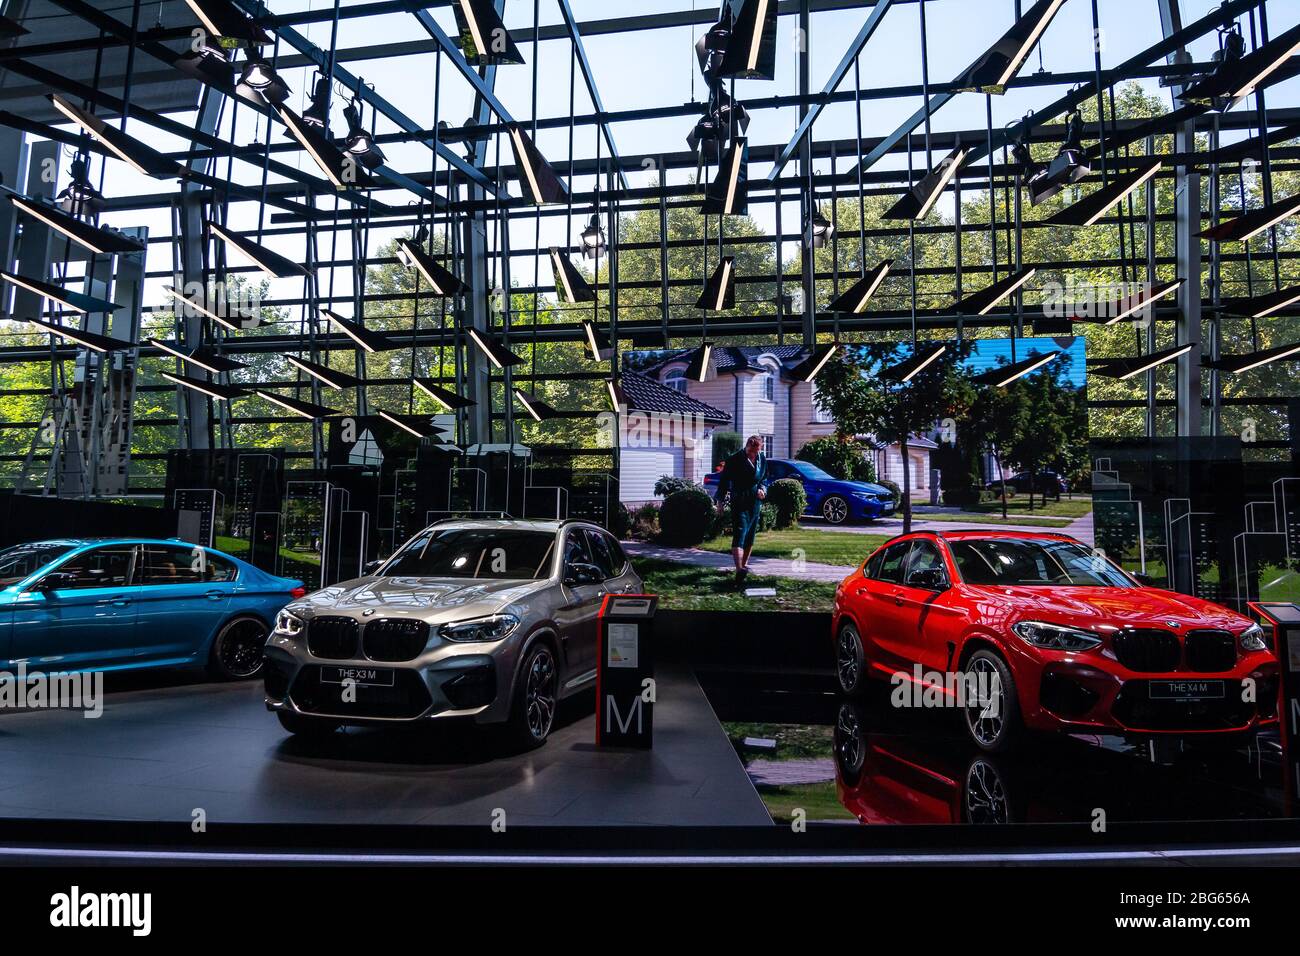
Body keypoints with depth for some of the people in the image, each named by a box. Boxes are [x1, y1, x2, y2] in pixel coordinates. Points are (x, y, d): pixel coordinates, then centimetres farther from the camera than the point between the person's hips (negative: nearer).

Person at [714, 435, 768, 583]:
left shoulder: (763, 459, 6)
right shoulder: (735, 459, -11)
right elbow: (724, 480, -4)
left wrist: (762, 488, 0)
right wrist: (720, 500, -2)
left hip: (755, 502, 6)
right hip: (739, 502, -6)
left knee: (750, 536, 14)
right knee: (739, 534, -17)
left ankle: (744, 564, 29)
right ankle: (739, 570, -29)